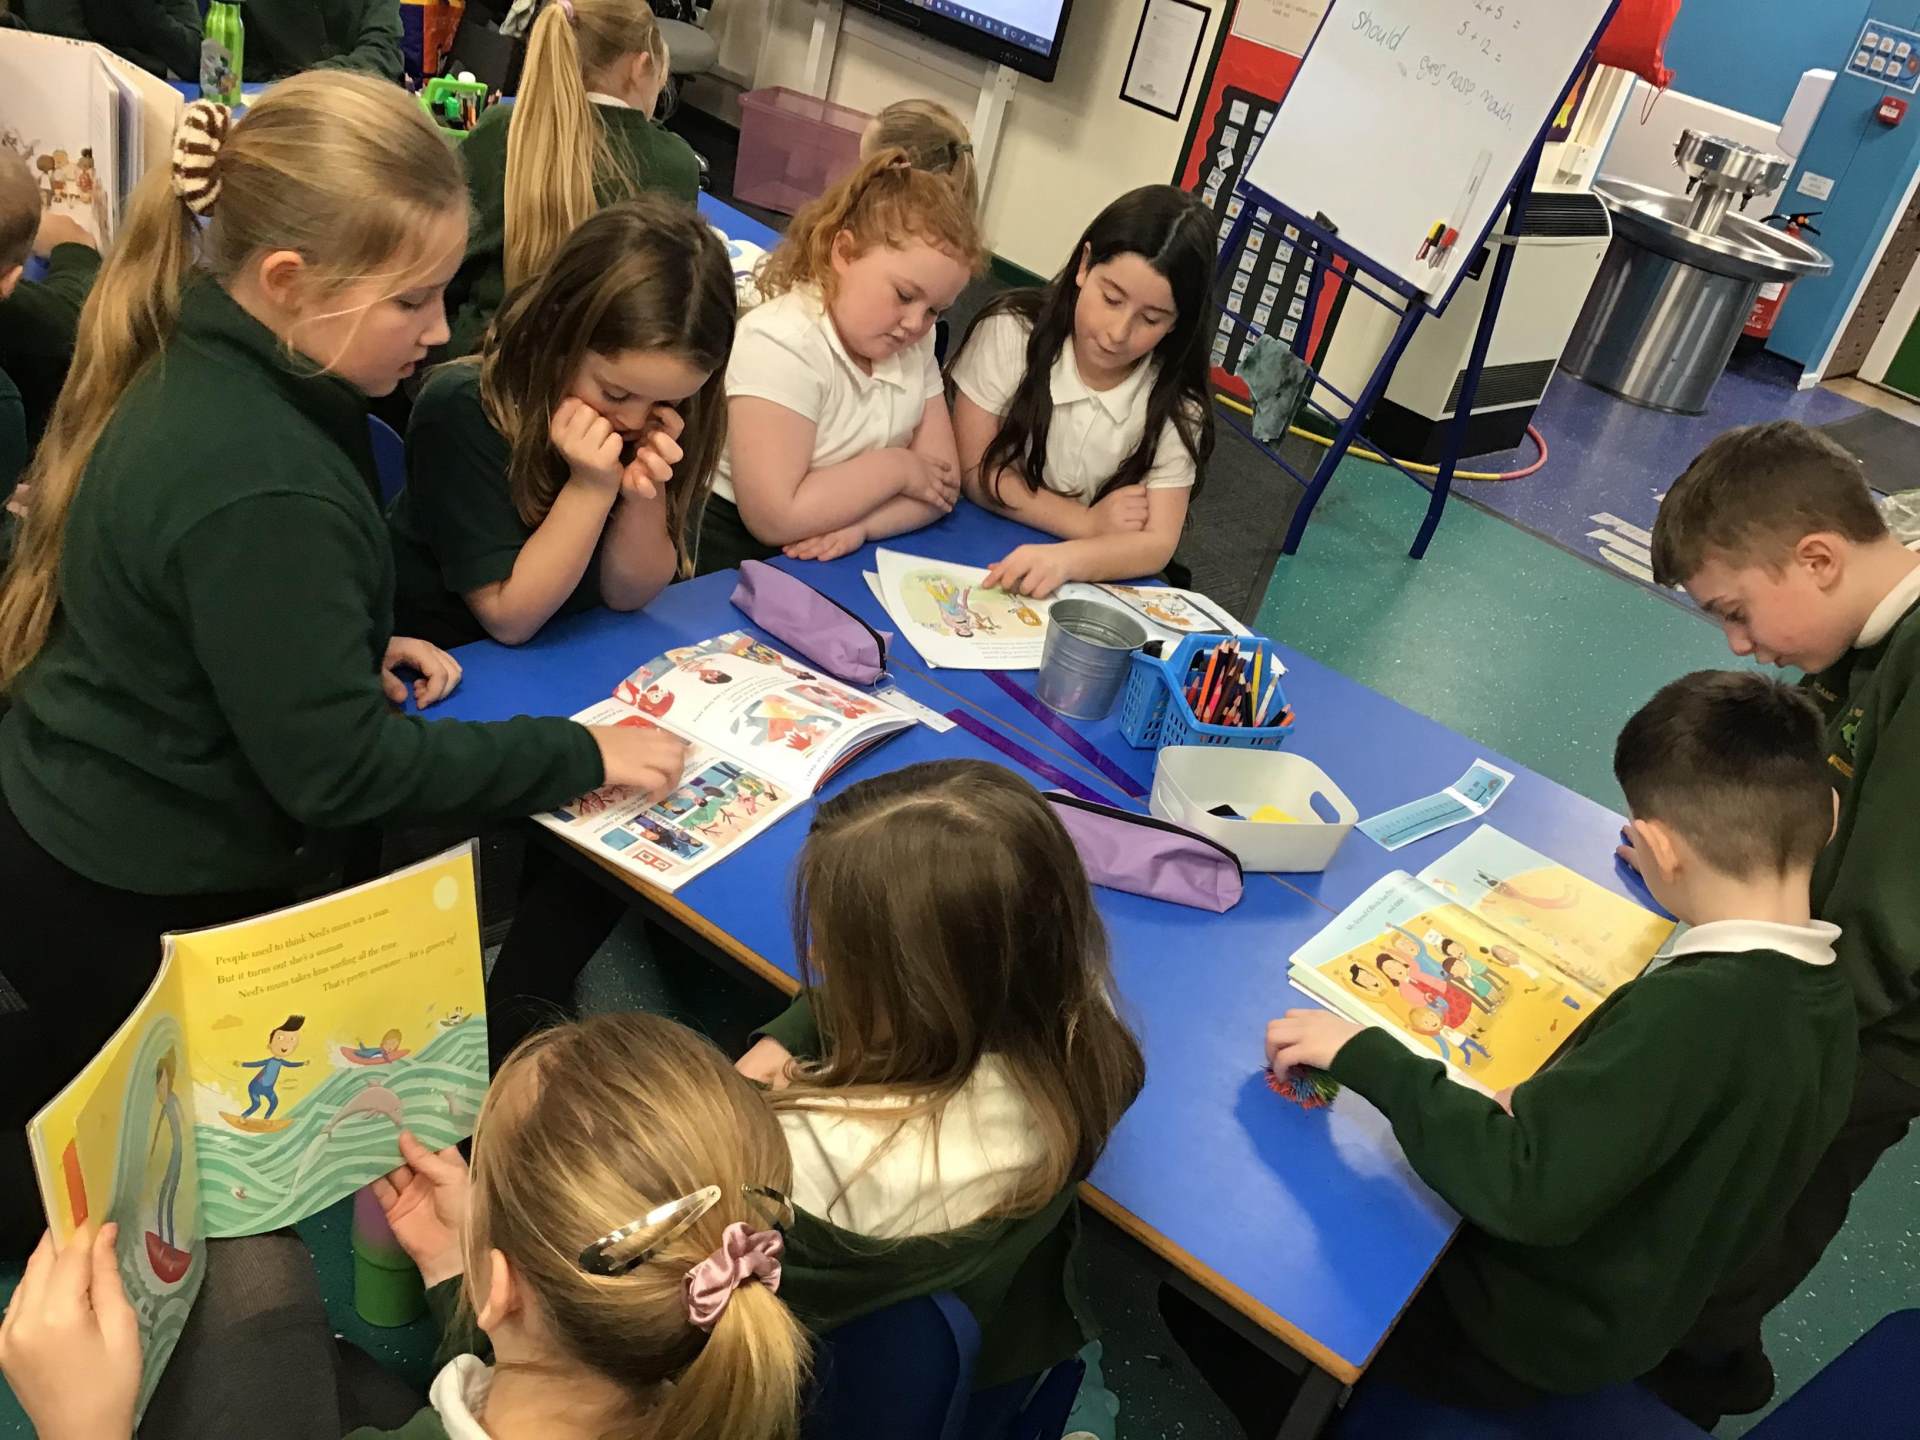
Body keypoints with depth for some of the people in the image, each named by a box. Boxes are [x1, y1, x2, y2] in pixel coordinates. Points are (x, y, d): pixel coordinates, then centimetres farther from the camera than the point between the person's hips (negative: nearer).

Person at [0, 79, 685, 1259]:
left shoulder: (208, 367, -4)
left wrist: (364, 651, -1)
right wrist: (579, 755, -24)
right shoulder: (259, 488, -33)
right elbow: (335, 765, -28)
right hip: (145, 904, -9)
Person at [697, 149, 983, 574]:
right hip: (739, 559, -6)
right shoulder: (781, 344, -19)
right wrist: (895, 467, -14)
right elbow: (775, 518, -25)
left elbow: (942, 485, 1)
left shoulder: (914, 345, 4)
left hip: (842, 562, 6)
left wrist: (858, 526, -17)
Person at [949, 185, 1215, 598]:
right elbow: (971, 470, -10)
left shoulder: (1176, 408, -9)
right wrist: (1089, 524, -16)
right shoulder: (1012, 332, -10)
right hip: (973, 551, 0)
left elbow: (1156, 544, -15)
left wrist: (1066, 558, -34)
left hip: (1084, 579, 1)